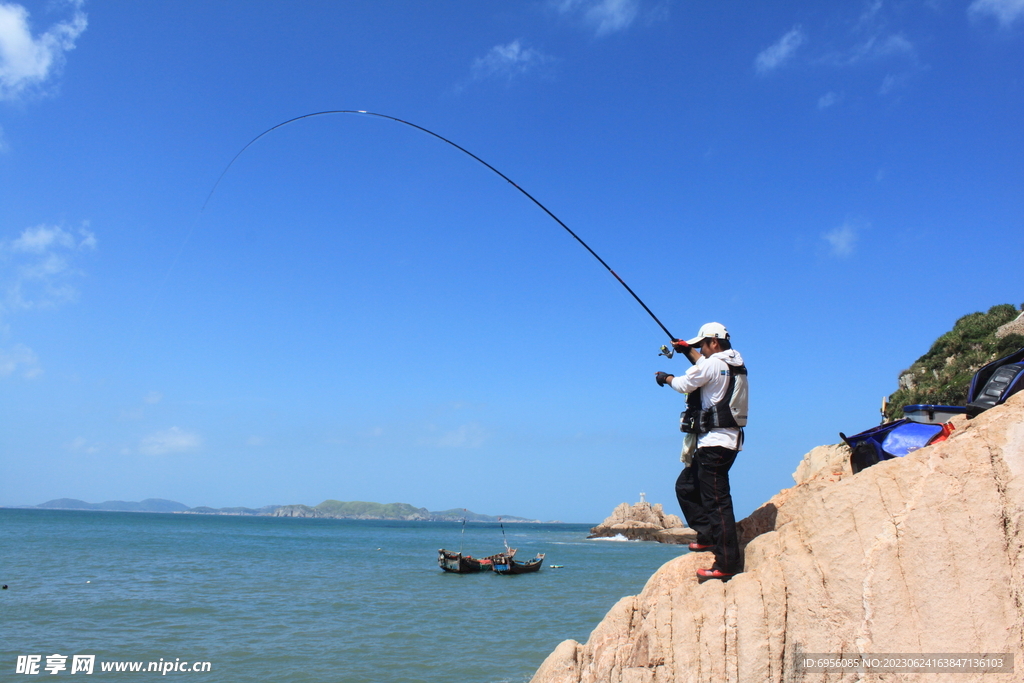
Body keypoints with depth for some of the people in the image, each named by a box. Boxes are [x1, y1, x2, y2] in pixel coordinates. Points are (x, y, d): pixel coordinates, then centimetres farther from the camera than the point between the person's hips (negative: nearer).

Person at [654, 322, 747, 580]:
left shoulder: (714, 364, -12)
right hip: (723, 440, 11)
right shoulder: (732, 364, 15)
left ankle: (728, 563, -9)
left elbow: (684, 385, -3)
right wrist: (689, 351, 33)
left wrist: (666, 378, 16)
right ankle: (707, 534, 20)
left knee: (717, 500, -10)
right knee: (686, 486, 19)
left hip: (716, 441, -11)